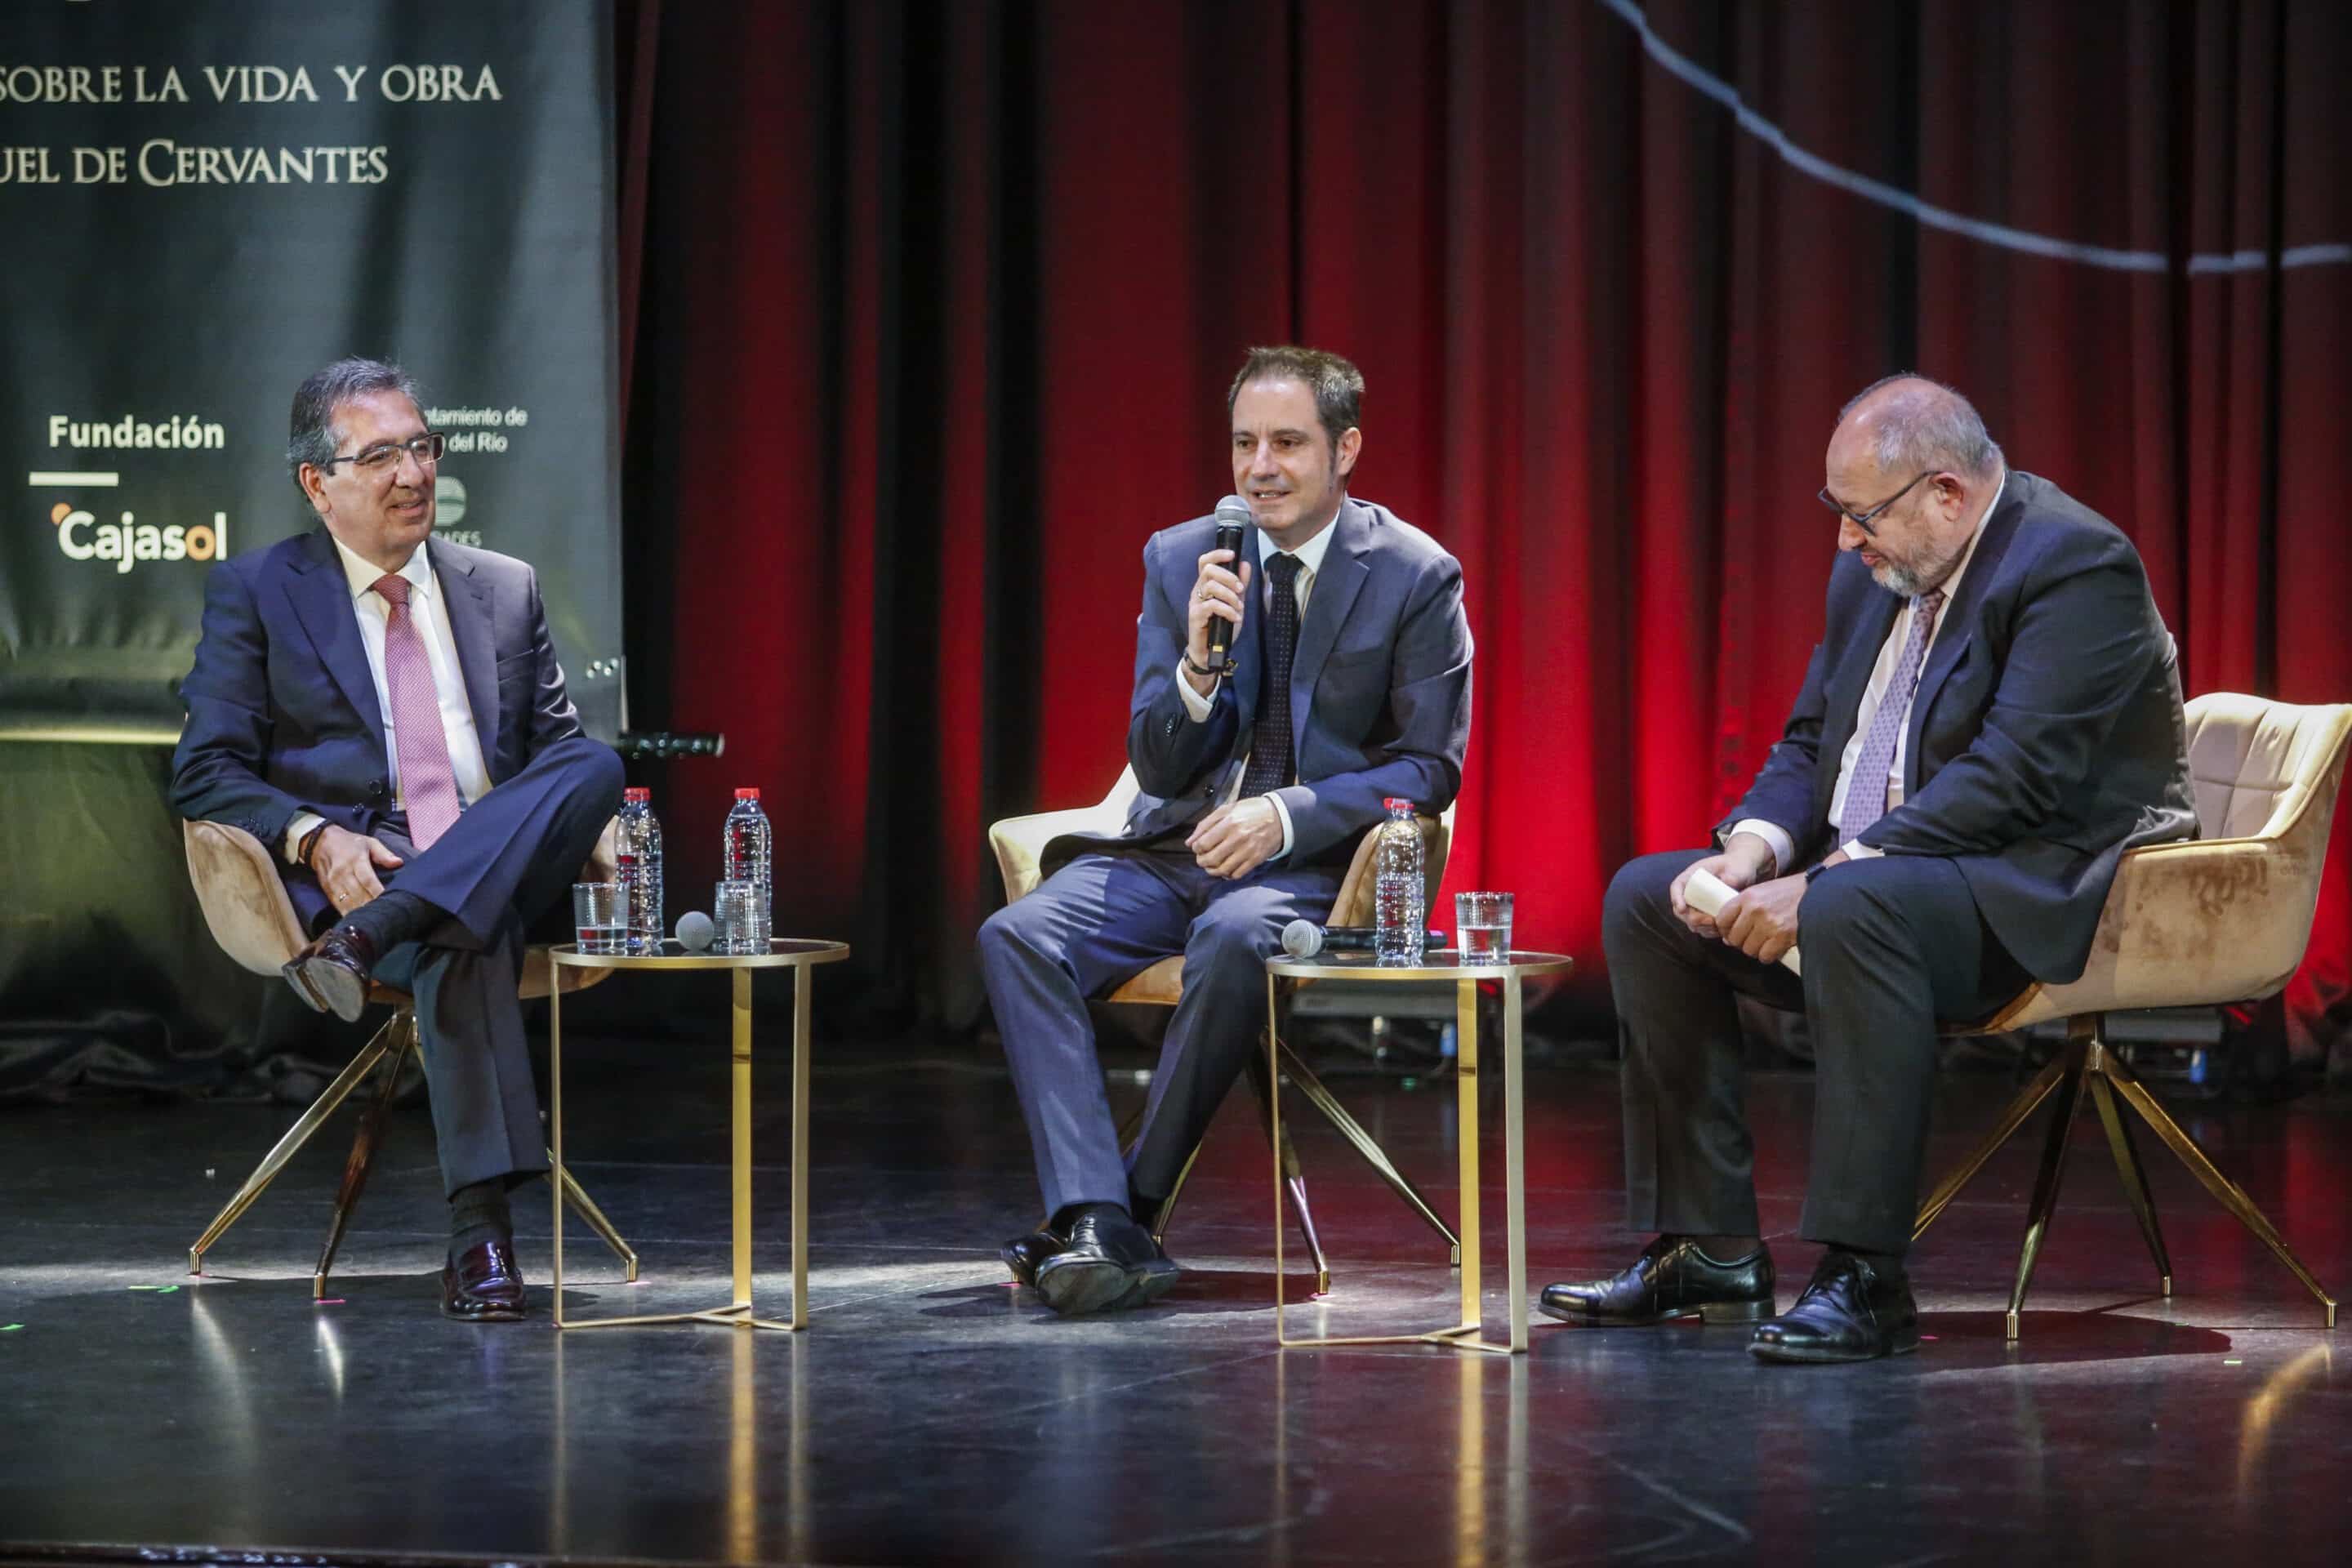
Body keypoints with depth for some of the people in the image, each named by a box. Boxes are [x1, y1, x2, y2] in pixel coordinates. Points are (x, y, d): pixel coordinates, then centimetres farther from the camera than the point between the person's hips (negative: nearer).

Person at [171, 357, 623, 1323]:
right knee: (465, 942, -39)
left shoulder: (505, 590, 20)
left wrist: (593, 837, -5)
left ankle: (367, 937, -41)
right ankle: (480, 1233, -45)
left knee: (597, 763, -28)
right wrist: (315, 838, -18)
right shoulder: (254, 592, 9)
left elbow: (559, 755, 21)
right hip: (348, 869, -4)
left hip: (499, 868, 4)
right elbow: (207, 774, 2)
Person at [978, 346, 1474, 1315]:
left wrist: (1287, 815, -18)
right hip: (1175, 846, 4)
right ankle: (1099, 1226, -34)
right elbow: (1157, 769, 6)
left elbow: (1431, 767, -3)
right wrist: (1199, 663, -15)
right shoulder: (1178, 558, 8)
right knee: (1018, 936, -24)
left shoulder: (1417, 577, -1)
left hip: (1314, 864, -4)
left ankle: (1132, 1204, -25)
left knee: (1233, 940, -38)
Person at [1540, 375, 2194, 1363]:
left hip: (2041, 892, -10)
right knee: (1645, 900, 2)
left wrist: (1825, 878, -27)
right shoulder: (1871, 576, 11)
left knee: (1853, 910, -38)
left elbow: (2010, 780, -26)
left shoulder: (2076, 567, -17)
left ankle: (1865, 1277, -35)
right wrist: (1748, 853, -7)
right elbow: (1809, 745, 15)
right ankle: (1709, 1248, 1)